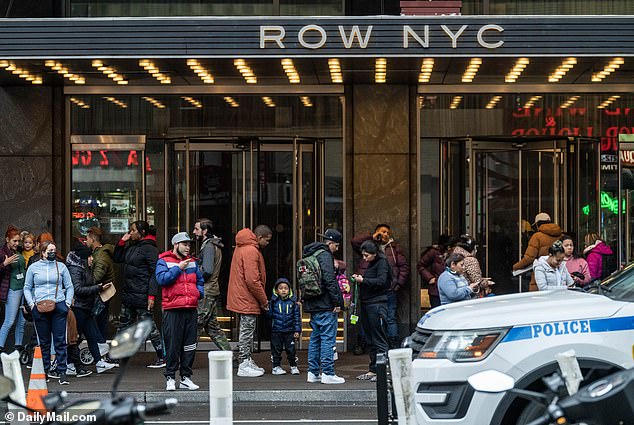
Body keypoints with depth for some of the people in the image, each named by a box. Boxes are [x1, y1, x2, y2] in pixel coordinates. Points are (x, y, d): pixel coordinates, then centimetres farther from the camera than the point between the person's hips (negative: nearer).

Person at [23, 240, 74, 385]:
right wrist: (31, 303, -1)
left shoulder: (61, 266, 10)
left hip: (59, 307, 0)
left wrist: (68, 302, 0)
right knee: (44, 342, 5)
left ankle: (62, 373, -4)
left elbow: (69, 287, 12)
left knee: (60, 341, -4)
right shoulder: (33, 267, 9)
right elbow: (27, 288, 12)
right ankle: (46, 370, 13)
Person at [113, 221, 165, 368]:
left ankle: (162, 358, 3)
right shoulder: (131, 247, 13)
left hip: (141, 296, -9)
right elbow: (117, 258, 25)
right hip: (128, 295, 9)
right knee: (123, 326, 16)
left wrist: (151, 295, -23)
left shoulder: (150, 249, -14)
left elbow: (155, 273, -17)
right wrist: (122, 242, 9)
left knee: (149, 327, -4)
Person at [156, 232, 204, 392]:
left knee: (190, 345, 7)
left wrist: (199, 292, 3)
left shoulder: (192, 262, 17)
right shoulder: (164, 261, 1)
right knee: (172, 345, -4)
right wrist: (179, 268, -13)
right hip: (172, 309, -5)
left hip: (191, 308, 5)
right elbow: (161, 279, -14)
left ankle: (186, 377, 14)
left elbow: (200, 280, 23)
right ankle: (170, 377, 5)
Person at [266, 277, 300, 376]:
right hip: (276, 331, 0)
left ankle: (293, 366, 16)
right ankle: (276, 367, 15)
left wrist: (297, 330, 1)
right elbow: (270, 315, 0)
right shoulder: (273, 301, 1)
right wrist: (267, 309, -21)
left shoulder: (293, 301, 2)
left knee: (291, 349, 3)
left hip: (289, 331, 0)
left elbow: (297, 316, 4)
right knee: (276, 349, 5)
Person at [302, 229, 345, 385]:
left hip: (313, 304, 9)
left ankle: (313, 372, 16)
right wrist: (336, 302, -16)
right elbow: (329, 280, -20)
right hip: (325, 306, -9)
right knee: (328, 338, -5)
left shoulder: (309, 255, 16)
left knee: (315, 338, 14)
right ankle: (327, 373, -5)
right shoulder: (324, 255, -13)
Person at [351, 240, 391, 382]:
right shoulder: (371, 264, 19)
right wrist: (359, 279, 6)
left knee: (379, 340, -8)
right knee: (370, 340, 11)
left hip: (377, 304, -9)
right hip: (366, 304, 9)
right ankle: (373, 370, 16)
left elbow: (381, 281, -20)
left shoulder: (382, 263, -7)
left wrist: (363, 280, -19)